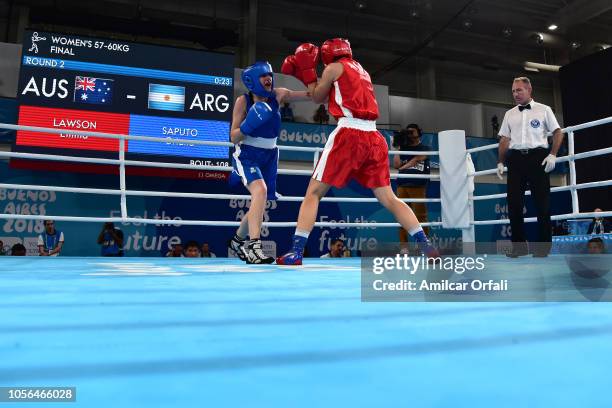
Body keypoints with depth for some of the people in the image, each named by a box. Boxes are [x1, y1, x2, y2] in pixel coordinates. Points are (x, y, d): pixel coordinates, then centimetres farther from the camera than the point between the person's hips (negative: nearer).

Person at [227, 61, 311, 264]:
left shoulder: (277, 95, -2)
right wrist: (249, 124, -25)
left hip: (269, 156, 5)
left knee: (259, 204, 14)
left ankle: (238, 240, 37)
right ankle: (253, 247, -34)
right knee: (260, 190, -32)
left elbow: (310, 94, -10)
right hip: (247, 155, -5)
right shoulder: (243, 101, -9)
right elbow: (233, 137, -10)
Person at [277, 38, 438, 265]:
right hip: (374, 138, 6)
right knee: (388, 198, 8)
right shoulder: (361, 72, 28)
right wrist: (304, 74, 33)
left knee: (313, 193, 0)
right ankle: (426, 246, 1)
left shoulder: (335, 67, 8)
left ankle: (296, 252, -6)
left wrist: (307, 70, 26)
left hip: (349, 134, -6)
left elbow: (317, 98, 17)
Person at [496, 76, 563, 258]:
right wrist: (500, 162, 7)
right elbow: (504, 139, 15)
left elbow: (557, 132, 6)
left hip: (538, 157, -3)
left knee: (542, 202, -2)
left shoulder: (543, 110, 8)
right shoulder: (509, 114, 17)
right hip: (515, 159, 3)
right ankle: (519, 246, 7)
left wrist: (553, 155, -7)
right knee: (514, 202, -1)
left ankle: (544, 246, 7)